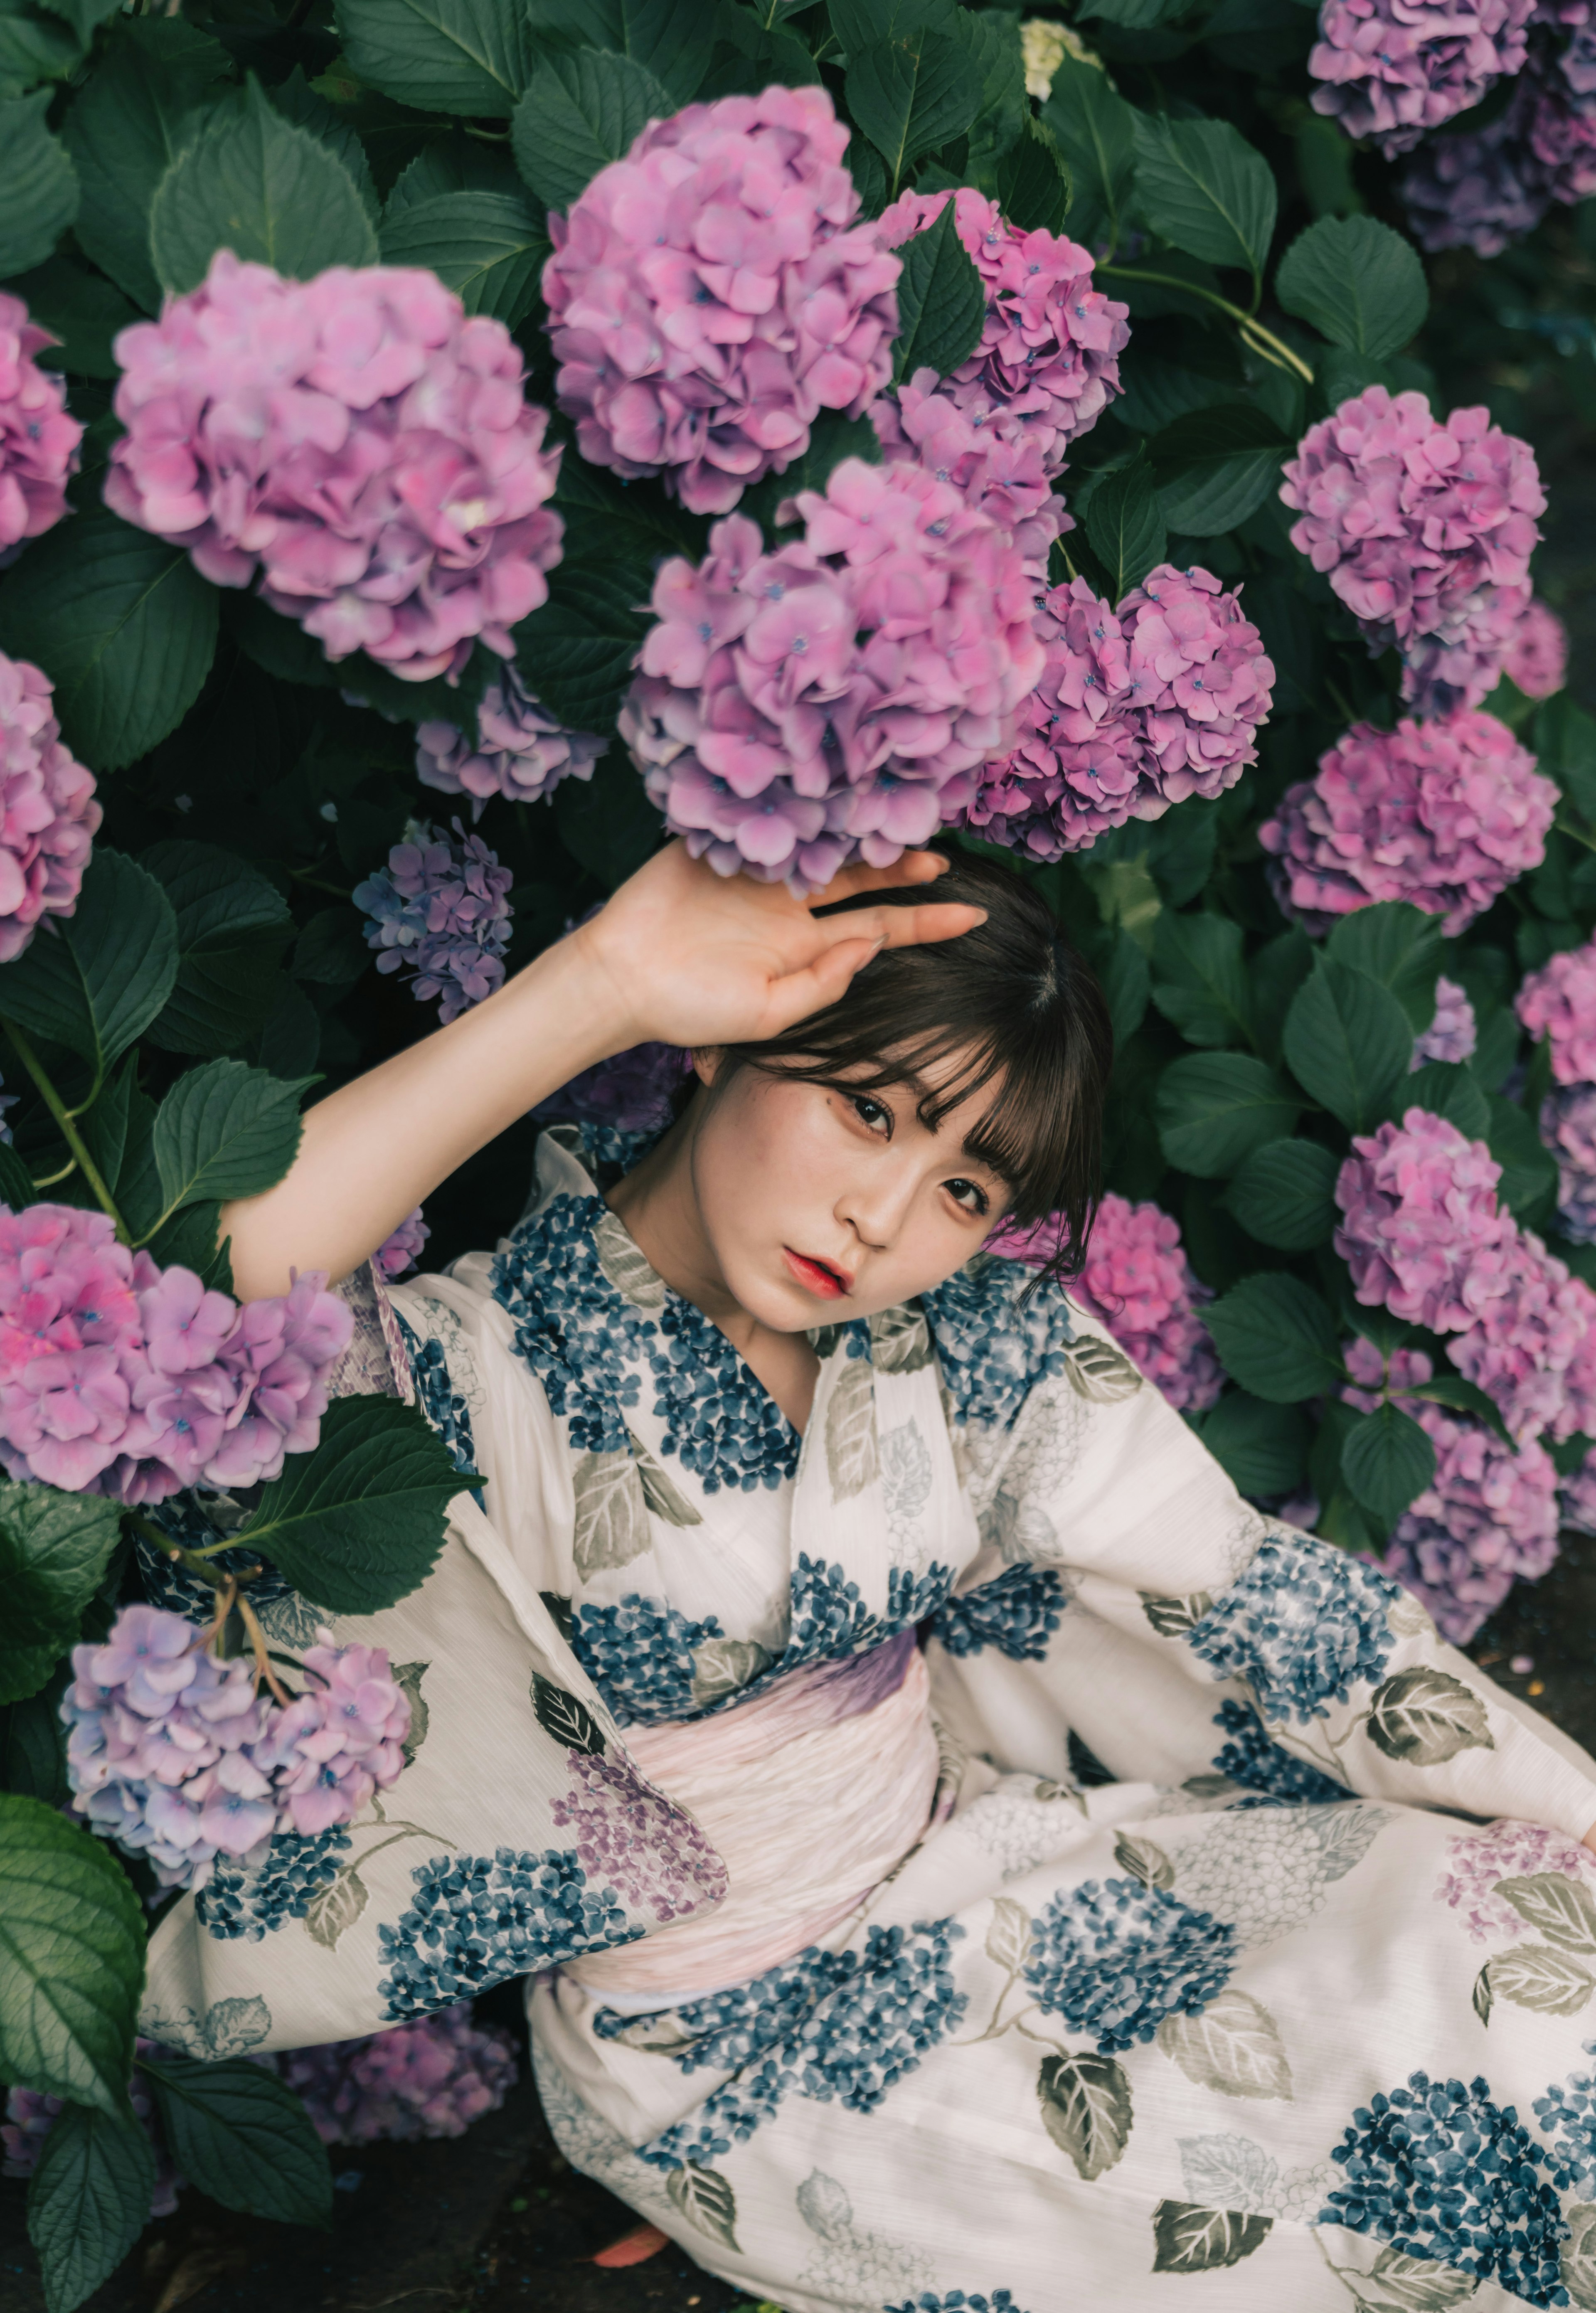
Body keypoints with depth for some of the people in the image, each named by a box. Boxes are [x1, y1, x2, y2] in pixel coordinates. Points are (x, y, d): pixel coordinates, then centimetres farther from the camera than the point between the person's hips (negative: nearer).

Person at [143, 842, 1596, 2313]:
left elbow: (1248, 1588, -3)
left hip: (971, 1857, 6)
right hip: (723, 2039, -5)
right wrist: (597, 988, -42)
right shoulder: (483, 1369, -21)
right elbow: (214, 1297, -42)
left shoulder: (974, 1337, -7)